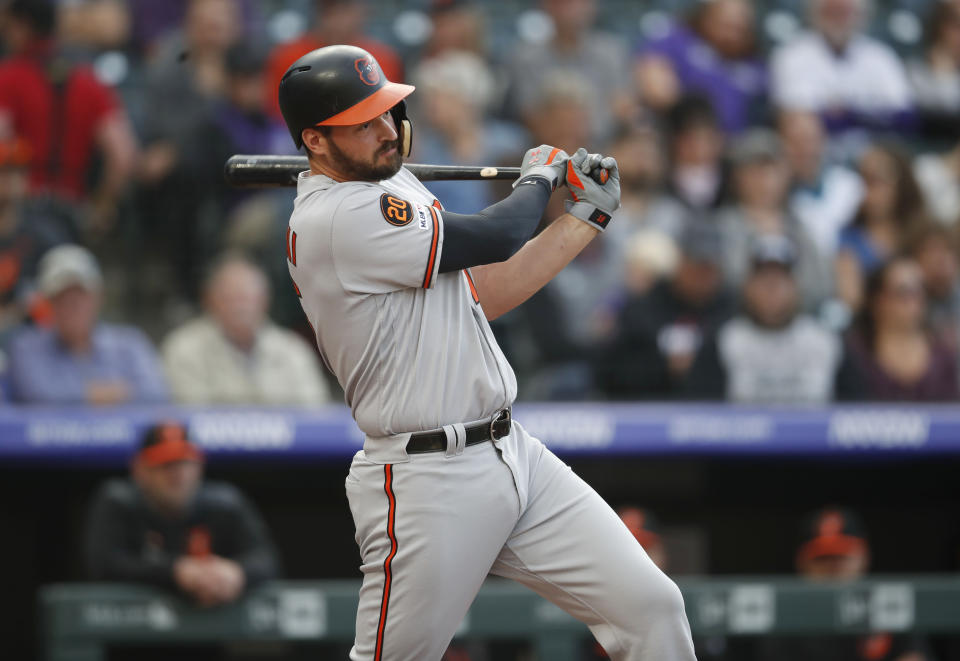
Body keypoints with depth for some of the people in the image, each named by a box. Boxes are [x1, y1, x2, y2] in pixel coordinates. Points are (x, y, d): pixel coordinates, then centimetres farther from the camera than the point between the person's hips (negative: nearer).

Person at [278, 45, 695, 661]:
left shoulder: (391, 189, 15)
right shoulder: (334, 218, -17)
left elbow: (481, 298, 19)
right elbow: (494, 239, -15)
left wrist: (587, 216, 16)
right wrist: (539, 177, 7)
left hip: (513, 454, 9)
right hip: (427, 487, -9)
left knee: (651, 608, -1)